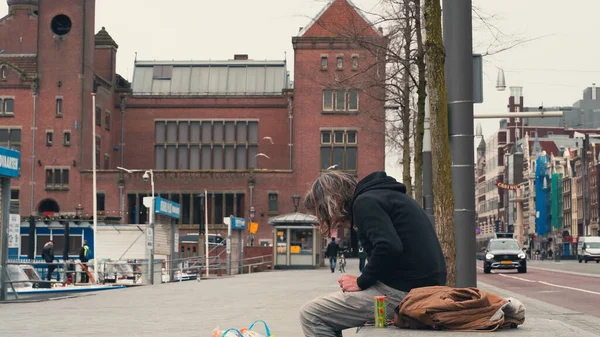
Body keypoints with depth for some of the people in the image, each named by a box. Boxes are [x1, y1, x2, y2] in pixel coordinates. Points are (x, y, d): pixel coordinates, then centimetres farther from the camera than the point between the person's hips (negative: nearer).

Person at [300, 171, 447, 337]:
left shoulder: (365, 202, -9)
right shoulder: (384, 195, 22)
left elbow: (389, 248, -24)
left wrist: (361, 282, -10)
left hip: (400, 292, -10)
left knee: (310, 314, -3)